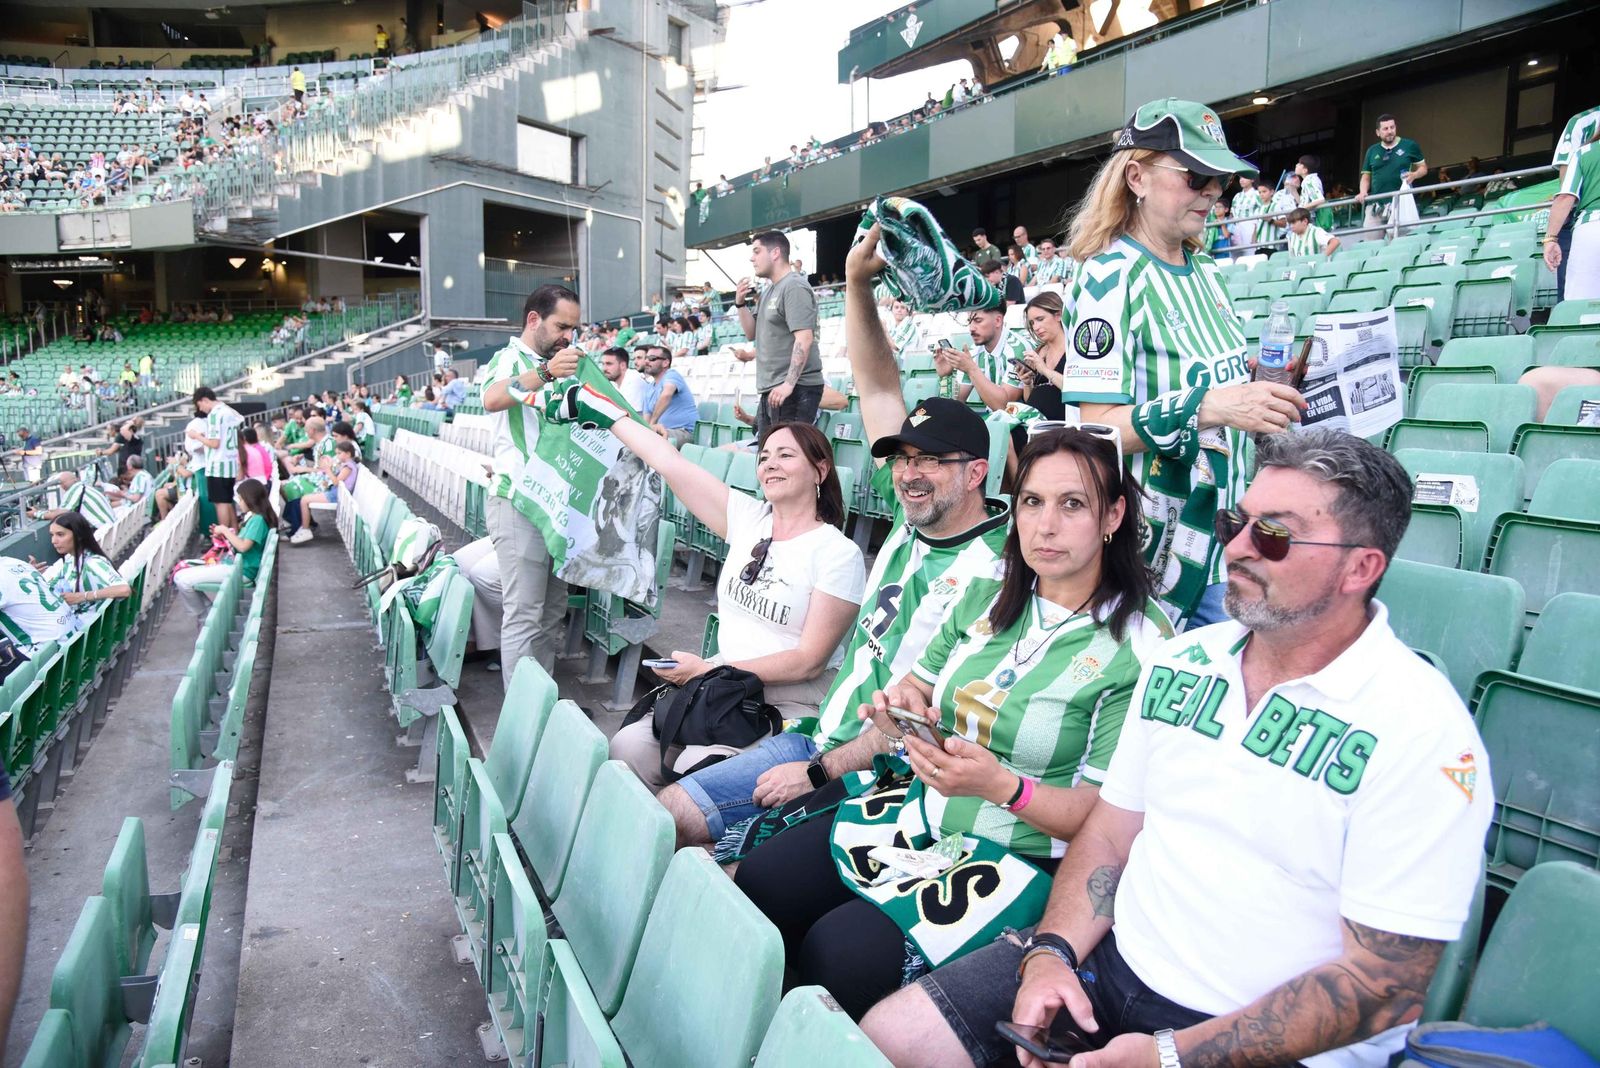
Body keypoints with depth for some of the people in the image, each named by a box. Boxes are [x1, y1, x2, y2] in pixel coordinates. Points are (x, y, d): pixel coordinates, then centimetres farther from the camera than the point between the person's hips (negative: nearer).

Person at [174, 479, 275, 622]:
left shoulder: (258, 519, -17)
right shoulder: (254, 518, 14)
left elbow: (243, 546, -24)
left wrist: (225, 530, -12)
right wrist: (224, 536, 10)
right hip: (236, 565, 11)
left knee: (182, 579, -13)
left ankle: (204, 617, 6)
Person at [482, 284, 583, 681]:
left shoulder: (560, 364, 19)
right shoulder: (508, 359, -6)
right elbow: (492, 399, -29)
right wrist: (545, 373, -44)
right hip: (519, 502, -8)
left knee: (553, 610, 12)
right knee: (524, 615, -7)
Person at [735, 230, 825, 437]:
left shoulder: (794, 286, -11)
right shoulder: (768, 290, 19)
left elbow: (804, 339, -21)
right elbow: (752, 334, 22)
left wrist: (789, 383, -27)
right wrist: (741, 303, 5)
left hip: (794, 389, -10)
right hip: (771, 389, 10)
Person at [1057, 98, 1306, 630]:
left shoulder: (1204, 272, 10)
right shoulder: (1110, 277, -14)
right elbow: (1099, 427, -21)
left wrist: (1270, 391, 4)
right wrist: (1209, 405, -31)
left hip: (1222, 537, 8)